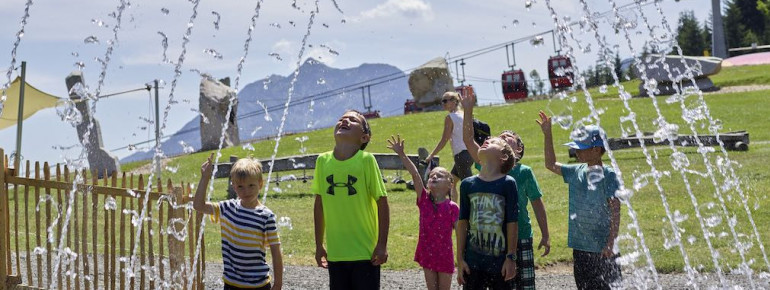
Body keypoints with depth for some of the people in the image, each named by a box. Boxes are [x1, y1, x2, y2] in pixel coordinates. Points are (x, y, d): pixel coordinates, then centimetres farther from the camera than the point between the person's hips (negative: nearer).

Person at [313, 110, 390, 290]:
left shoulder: (366, 160, -10)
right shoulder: (323, 161, 0)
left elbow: (382, 202, -7)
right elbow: (319, 204, 9)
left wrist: (382, 245, -9)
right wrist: (319, 245, 12)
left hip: (365, 253, -3)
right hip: (335, 253, 4)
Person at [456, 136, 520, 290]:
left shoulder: (508, 183, -5)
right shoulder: (468, 184, 4)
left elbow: (512, 223, -5)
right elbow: (462, 223, 6)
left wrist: (511, 258, -7)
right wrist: (460, 259, 4)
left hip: (500, 260, -2)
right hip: (473, 260, 2)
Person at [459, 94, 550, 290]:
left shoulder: (524, 172, -2)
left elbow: (537, 204, 3)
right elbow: (468, 140, -8)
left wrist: (545, 235, 2)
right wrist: (468, 111, -17)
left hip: (521, 237, -2)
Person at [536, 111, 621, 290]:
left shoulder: (608, 175, -12)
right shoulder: (576, 172, 7)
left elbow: (615, 211, -14)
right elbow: (551, 165, 19)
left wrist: (610, 244, -19)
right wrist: (547, 135, 12)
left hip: (602, 249, -6)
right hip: (580, 247, 7)